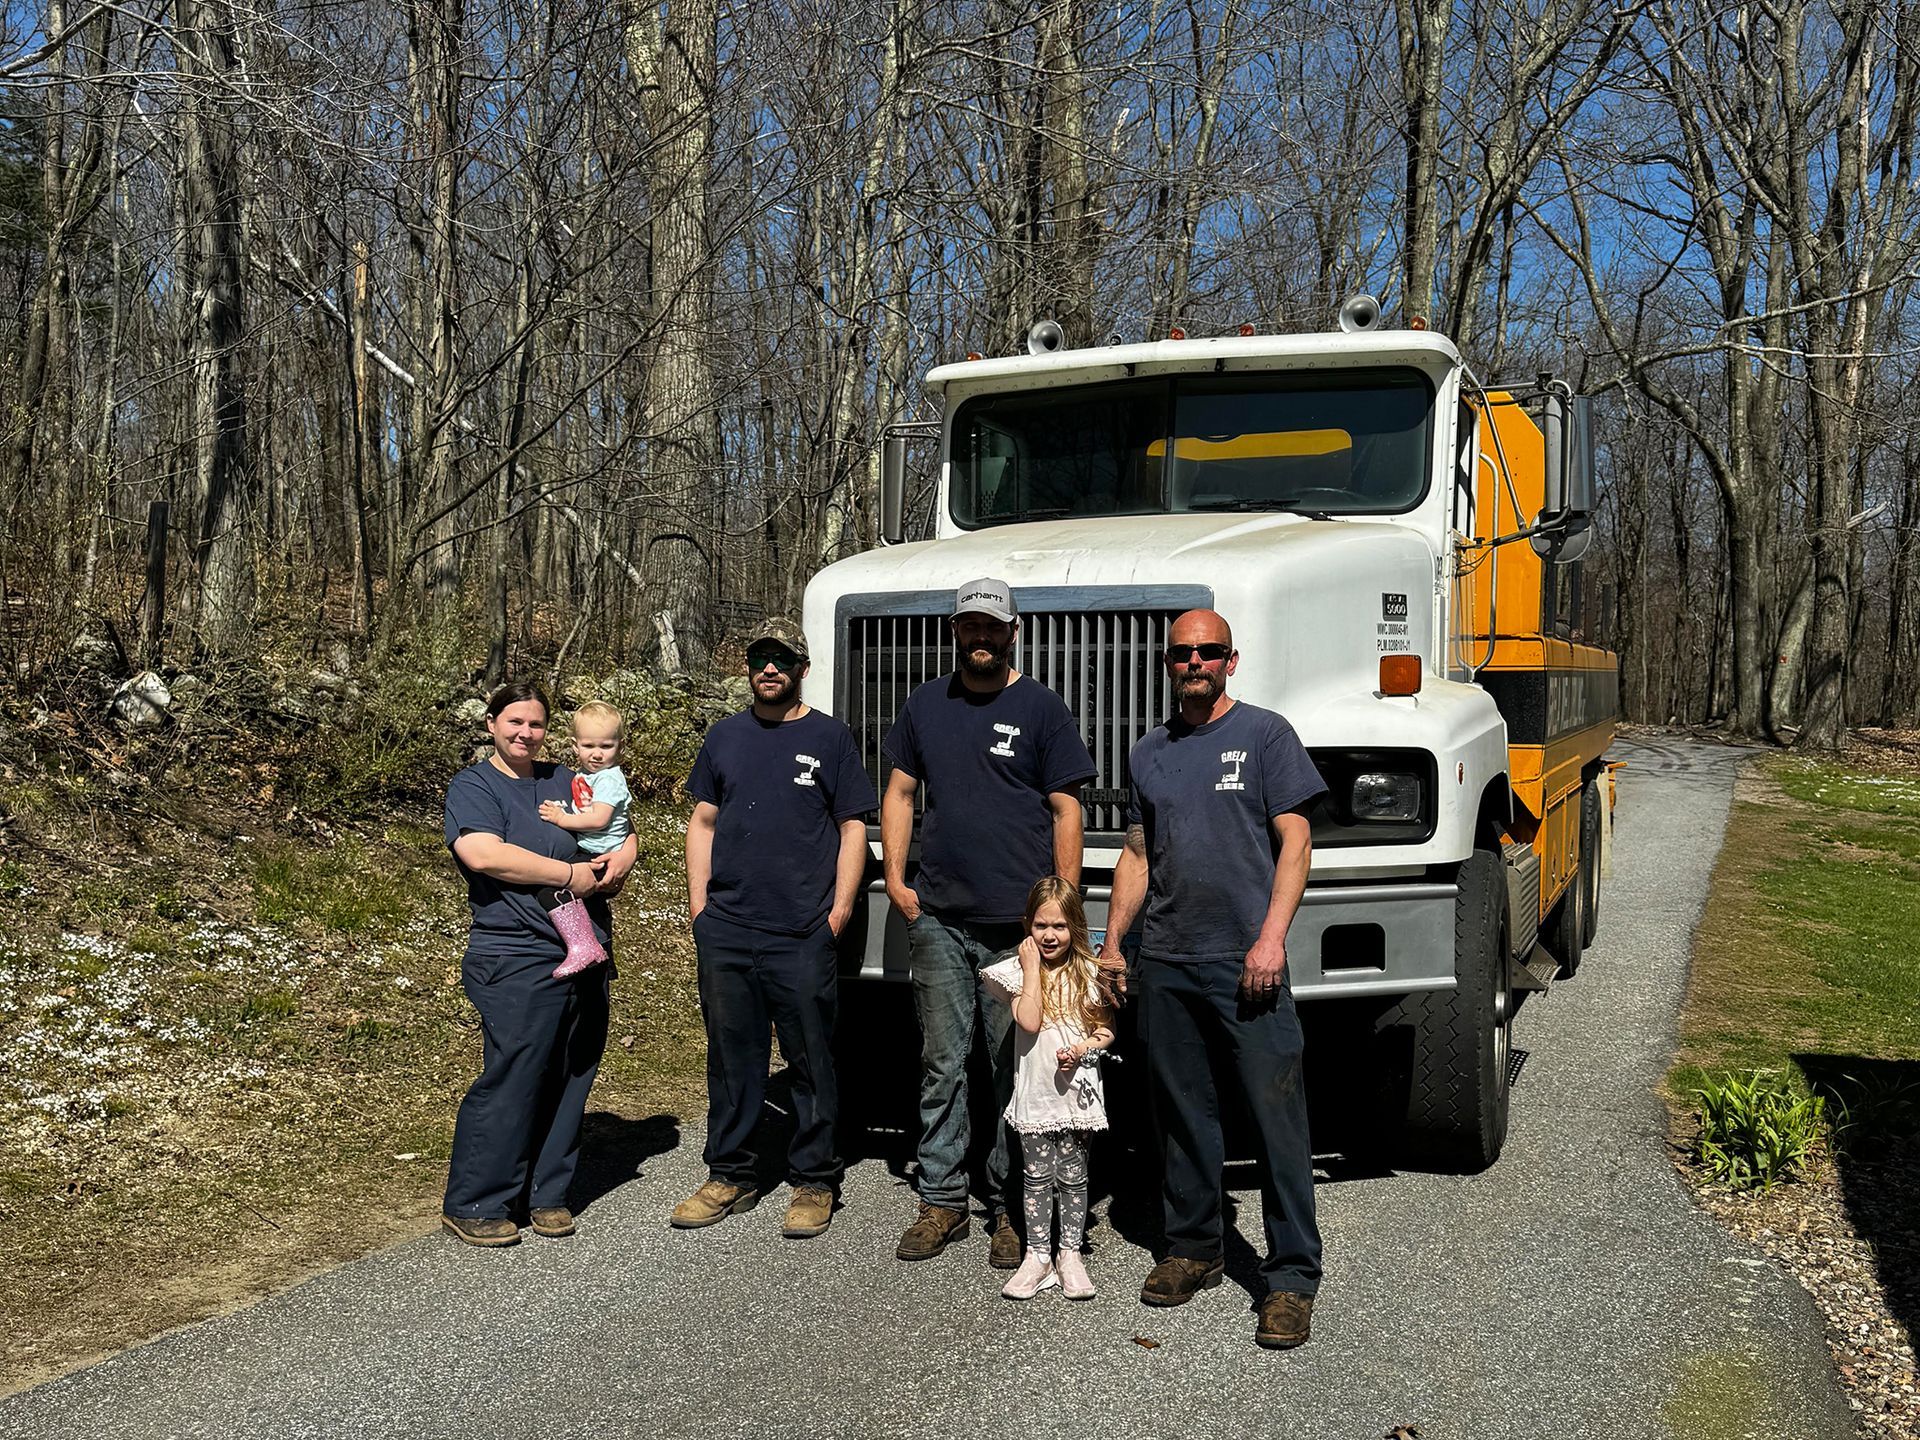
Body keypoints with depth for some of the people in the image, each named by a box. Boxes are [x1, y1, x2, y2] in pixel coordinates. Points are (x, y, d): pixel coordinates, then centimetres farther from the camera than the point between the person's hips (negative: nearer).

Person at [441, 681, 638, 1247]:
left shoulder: (565, 781, 18)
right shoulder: (473, 786, -1)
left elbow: (623, 831, 24)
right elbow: (484, 855, -19)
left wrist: (620, 860, 0)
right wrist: (570, 874, -15)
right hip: (518, 961, -6)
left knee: (570, 1079, 9)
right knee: (511, 1079, -7)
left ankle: (547, 1194, 21)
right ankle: (473, 1206, 5)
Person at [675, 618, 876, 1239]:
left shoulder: (829, 738, 3)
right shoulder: (725, 736, 13)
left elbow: (853, 827, 2)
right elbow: (703, 821, 16)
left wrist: (840, 909, -5)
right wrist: (698, 902, 7)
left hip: (804, 935, -3)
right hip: (726, 931, 3)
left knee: (812, 1061, 2)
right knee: (731, 1058, 10)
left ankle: (813, 1183, 14)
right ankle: (730, 1176, 22)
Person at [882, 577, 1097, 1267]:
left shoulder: (1040, 707, 0)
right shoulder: (925, 704, 11)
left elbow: (1065, 809, -1)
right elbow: (899, 792, 16)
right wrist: (895, 878, 5)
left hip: (1019, 924, -3)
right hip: (937, 918, 3)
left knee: (1017, 1069, 4)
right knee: (941, 1065, 8)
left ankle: (1012, 1210, 15)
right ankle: (942, 1202, 19)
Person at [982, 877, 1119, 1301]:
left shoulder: (1091, 972, 1)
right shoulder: (1019, 970, -2)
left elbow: (1107, 1031, 5)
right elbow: (1029, 1021, -17)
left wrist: (1082, 1048, -15)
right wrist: (1031, 968, -14)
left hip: (1077, 1088, 0)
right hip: (1035, 1091, 0)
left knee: (1073, 1176, 8)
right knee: (1037, 1176, 7)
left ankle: (1070, 1254, 19)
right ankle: (1037, 1255, 16)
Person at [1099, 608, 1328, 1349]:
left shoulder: (1265, 734, -1)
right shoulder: (1150, 751, 13)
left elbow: (1294, 842, -6)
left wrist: (1272, 938, -15)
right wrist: (1110, 942, 11)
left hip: (1246, 963, -5)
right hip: (1166, 963, 5)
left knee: (1277, 1116, -3)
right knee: (1180, 1113, 13)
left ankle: (1292, 1276, 6)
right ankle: (1192, 1249, 28)